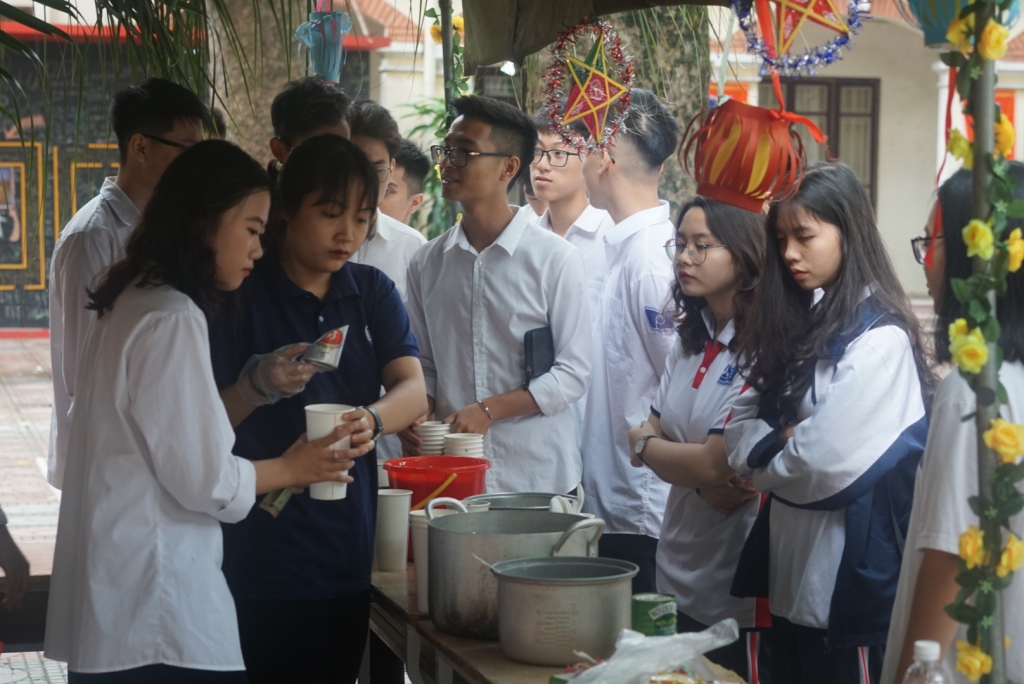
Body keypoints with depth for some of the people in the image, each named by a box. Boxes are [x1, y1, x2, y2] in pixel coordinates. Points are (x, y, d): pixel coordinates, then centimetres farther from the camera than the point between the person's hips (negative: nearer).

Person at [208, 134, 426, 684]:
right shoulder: (242, 294, -6)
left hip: (348, 545, 5)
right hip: (262, 551, -4)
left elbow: (412, 390, -7)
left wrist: (371, 419, -29)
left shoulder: (373, 292, 7)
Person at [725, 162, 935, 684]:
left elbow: (823, 465, -20)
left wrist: (760, 456, -1)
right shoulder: (797, 325, 12)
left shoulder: (880, 338, -14)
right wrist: (781, 441, -11)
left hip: (850, 576, -8)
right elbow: (743, 422, 9)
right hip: (790, 567, 8)